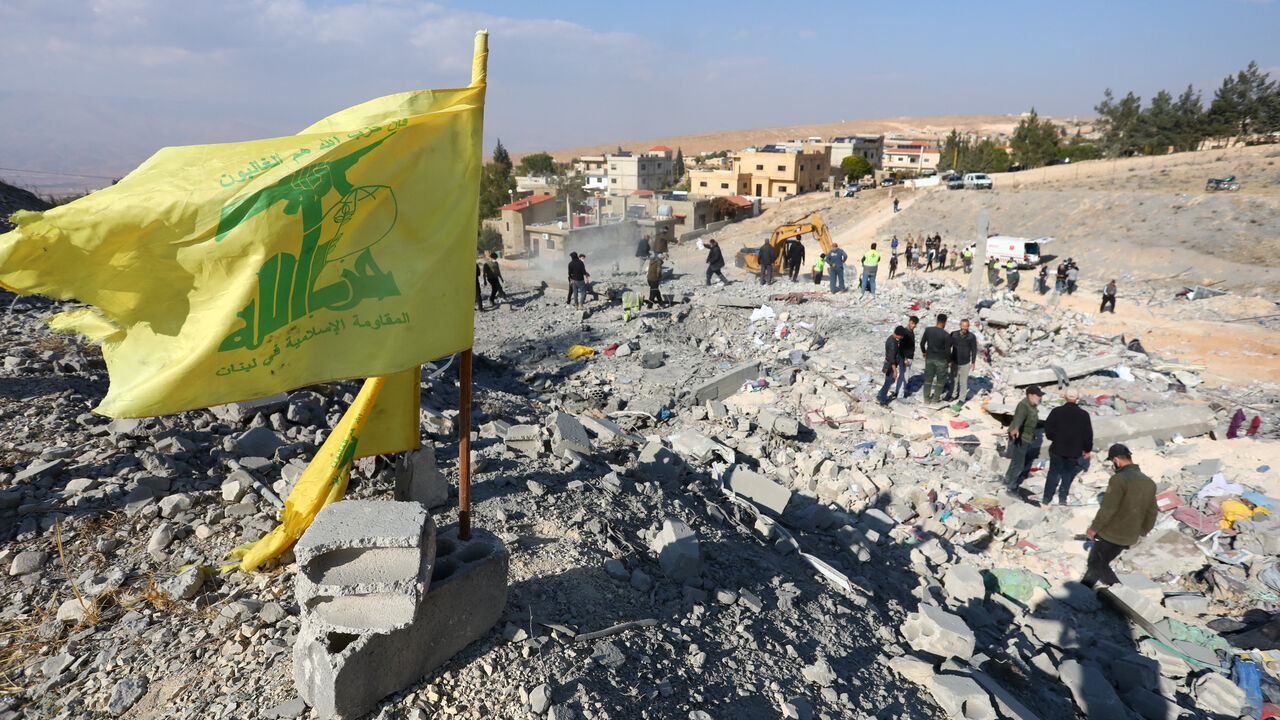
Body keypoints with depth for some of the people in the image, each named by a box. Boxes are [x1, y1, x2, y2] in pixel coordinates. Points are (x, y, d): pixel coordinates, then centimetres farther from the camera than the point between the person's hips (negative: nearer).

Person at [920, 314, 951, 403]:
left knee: (928, 378, 16)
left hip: (929, 358, 4)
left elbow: (922, 343, 3)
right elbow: (948, 350, -14)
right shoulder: (946, 335, -20)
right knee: (941, 379, 16)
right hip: (941, 360, -4)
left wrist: (923, 352, 22)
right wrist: (949, 360, 3)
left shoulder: (928, 330, -8)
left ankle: (926, 398, 21)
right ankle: (936, 398, 21)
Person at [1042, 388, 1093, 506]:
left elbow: (1048, 429, -6)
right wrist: (1087, 449, 11)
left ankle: (1047, 498, 16)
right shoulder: (1084, 415, -7)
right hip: (1074, 452, 0)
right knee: (1068, 474, 16)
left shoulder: (1056, 411, -10)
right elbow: (1088, 435, -2)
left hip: (1057, 449, 0)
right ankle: (1062, 498, 18)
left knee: (1054, 472, 12)